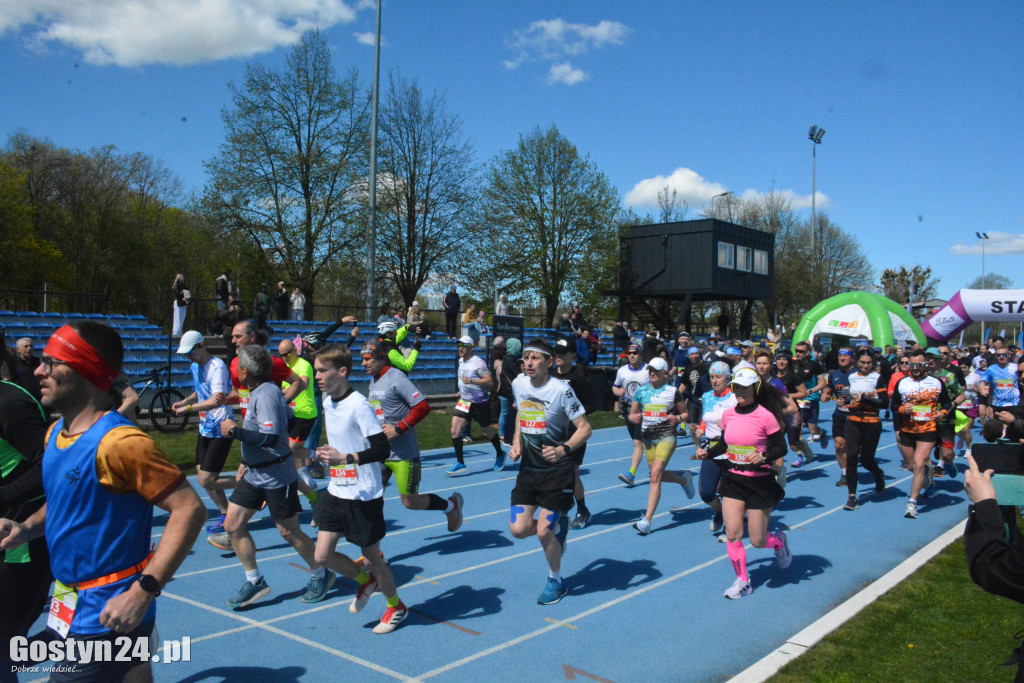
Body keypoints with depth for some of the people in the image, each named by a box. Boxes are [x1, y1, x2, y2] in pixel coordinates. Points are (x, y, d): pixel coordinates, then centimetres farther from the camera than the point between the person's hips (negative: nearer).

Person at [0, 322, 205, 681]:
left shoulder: (118, 442, -22)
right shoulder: (55, 433, 4)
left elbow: (189, 509, -24)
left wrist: (143, 592, -28)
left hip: (107, 617, -8)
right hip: (70, 608, 8)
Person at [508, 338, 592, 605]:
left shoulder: (561, 390, -18)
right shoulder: (519, 384, 0)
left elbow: (585, 427, -14)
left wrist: (563, 450, -30)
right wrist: (516, 443, 6)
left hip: (556, 471, -5)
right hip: (528, 468, 6)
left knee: (543, 531, -6)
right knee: (518, 529, -3)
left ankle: (555, 581, 21)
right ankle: (559, 524, 29)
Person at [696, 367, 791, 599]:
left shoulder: (765, 416, -13)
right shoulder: (728, 414, 2)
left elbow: (781, 447, -9)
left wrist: (764, 457, -28)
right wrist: (707, 453, -2)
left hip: (760, 481, -4)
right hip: (733, 479, 4)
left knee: (758, 541, 3)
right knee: (732, 533, -4)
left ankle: (779, 541, 39)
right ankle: (742, 581, 14)